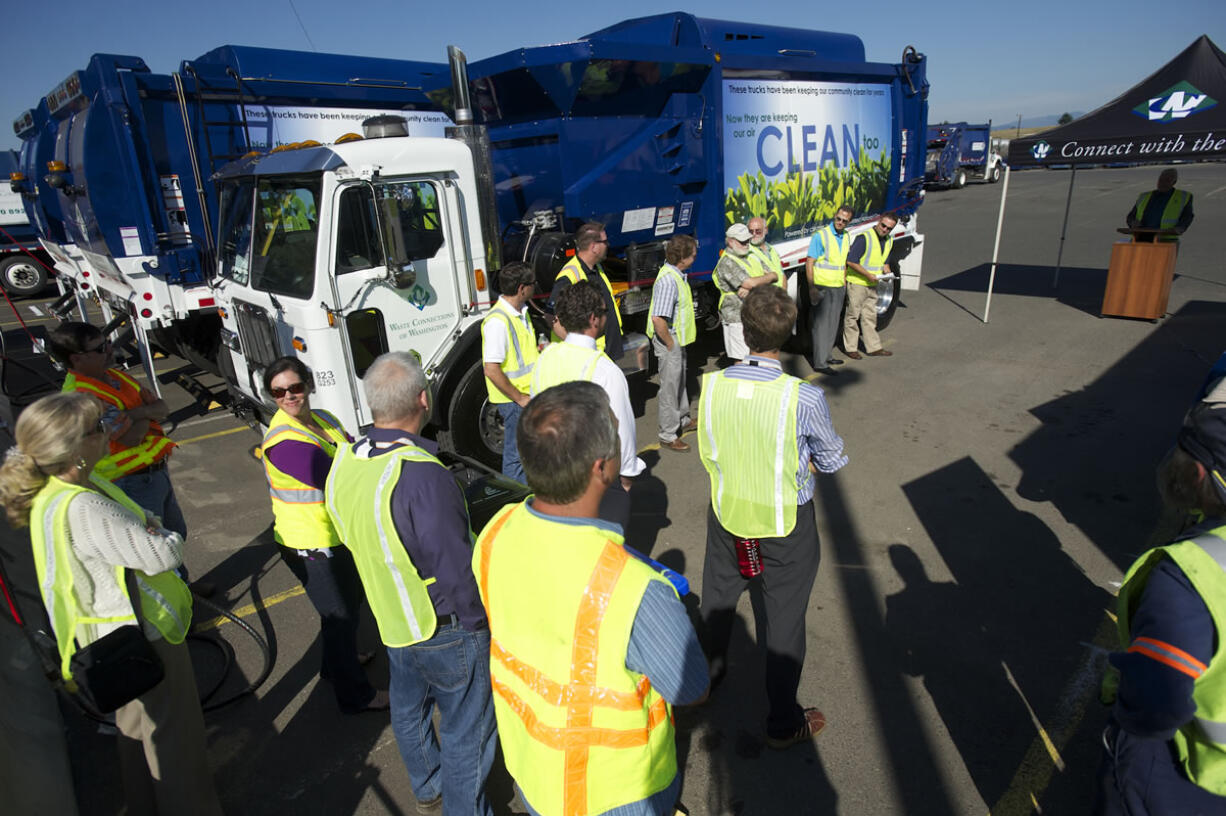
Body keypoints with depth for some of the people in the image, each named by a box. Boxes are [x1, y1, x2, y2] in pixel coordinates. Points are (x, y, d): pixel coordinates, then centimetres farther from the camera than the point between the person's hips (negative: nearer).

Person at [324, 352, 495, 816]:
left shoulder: (345, 462, -7)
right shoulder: (421, 475, -34)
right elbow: (457, 571, -29)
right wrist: (480, 621, -11)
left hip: (392, 620, 9)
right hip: (445, 630, -8)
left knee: (408, 709, 28)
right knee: (465, 731, 13)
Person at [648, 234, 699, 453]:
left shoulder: (677, 274, 6)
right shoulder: (668, 280, -26)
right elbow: (658, 319, -32)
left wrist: (680, 341, 17)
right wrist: (670, 344, -21)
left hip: (678, 338, 10)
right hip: (669, 339, -10)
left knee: (680, 380, 24)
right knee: (670, 386, 0)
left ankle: (682, 420, 43)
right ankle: (668, 436, 12)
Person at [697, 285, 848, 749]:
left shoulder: (711, 385, -15)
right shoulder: (804, 398, -25)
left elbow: (708, 453, -1)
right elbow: (832, 460, -8)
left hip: (726, 513, 4)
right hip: (785, 524, -3)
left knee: (718, 598, 26)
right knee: (784, 619, 15)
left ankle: (708, 672, 53)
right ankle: (782, 723, 35)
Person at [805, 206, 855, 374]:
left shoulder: (846, 237, 11)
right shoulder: (820, 235, -10)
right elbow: (809, 263, -14)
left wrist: (845, 284, 17)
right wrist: (812, 288, -19)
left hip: (839, 288, 7)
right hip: (822, 287, -7)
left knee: (833, 324, 14)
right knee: (821, 325, -6)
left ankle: (827, 356, 25)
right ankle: (819, 363, -4)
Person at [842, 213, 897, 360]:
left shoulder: (889, 240, 10)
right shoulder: (864, 237, -17)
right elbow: (851, 261, -20)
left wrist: (887, 271, -1)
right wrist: (868, 275, -20)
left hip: (872, 284, 8)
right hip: (857, 283, -7)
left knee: (870, 316, 13)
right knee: (853, 315, 2)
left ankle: (874, 347, 20)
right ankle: (850, 348, 12)